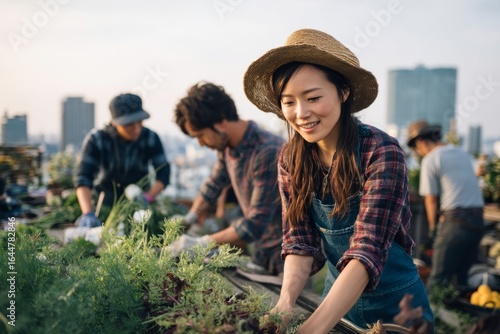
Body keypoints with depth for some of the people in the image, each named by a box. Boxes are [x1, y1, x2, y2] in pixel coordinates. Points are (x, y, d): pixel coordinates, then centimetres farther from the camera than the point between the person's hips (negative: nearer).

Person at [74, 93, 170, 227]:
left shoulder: (150, 138, -14)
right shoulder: (96, 140, -19)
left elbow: (163, 173, -12)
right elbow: (83, 178, -26)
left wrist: (147, 198, -29)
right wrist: (88, 214, -40)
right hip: (105, 201, -1)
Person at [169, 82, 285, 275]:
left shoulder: (268, 153, -28)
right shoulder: (227, 147, -2)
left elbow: (254, 225, -28)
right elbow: (213, 185, 15)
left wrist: (201, 244, -23)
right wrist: (189, 219, 3)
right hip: (261, 252, 7)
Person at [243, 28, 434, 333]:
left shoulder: (382, 153, -24)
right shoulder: (291, 160, -8)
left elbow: (368, 250, -31)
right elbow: (300, 242, -11)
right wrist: (285, 304, -29)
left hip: (394, 305, -4)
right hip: (337, 295, 4)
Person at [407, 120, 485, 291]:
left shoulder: (430, 160, -5)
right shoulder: (463, 154, 17)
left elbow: (431, 199, -4)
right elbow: (470, 187, 18)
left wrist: (433, 227, 10)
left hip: (455, 222, -7)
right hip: (478, 221, 7)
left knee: (438, 278, -4)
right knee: (460, 277, 15)